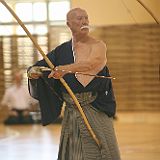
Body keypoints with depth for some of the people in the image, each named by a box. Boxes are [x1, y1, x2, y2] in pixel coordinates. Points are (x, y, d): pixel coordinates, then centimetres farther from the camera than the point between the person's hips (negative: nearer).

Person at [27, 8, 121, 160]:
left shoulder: (98, 46, -3)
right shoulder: (62, 50, 9)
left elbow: (91, 63, -24)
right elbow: (39, 66, 5)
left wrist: (66, 69, -40)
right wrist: (33, 72, -20)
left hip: (95, 110, -3)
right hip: (71, 112, 3)